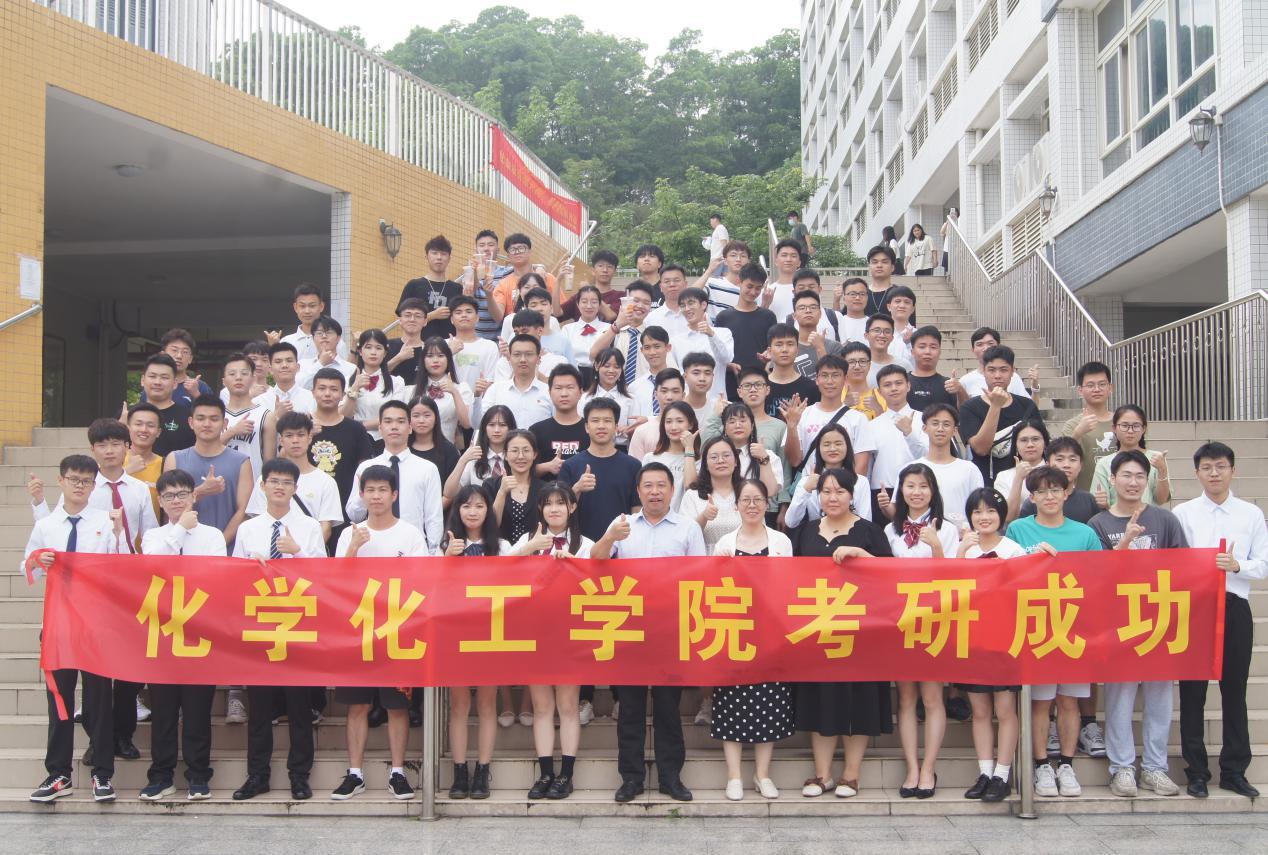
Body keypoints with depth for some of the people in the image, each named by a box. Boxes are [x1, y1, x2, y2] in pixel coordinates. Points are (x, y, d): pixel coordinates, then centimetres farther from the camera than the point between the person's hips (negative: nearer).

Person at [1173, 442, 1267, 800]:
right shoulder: (1183, 513, 5)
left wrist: (1236, 565, -14)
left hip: (1234, 607, 1)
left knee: (1235, 690, 7)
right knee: (1192, 691, 2)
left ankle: (1234, 770, 17)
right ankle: (1196, 772, 11)